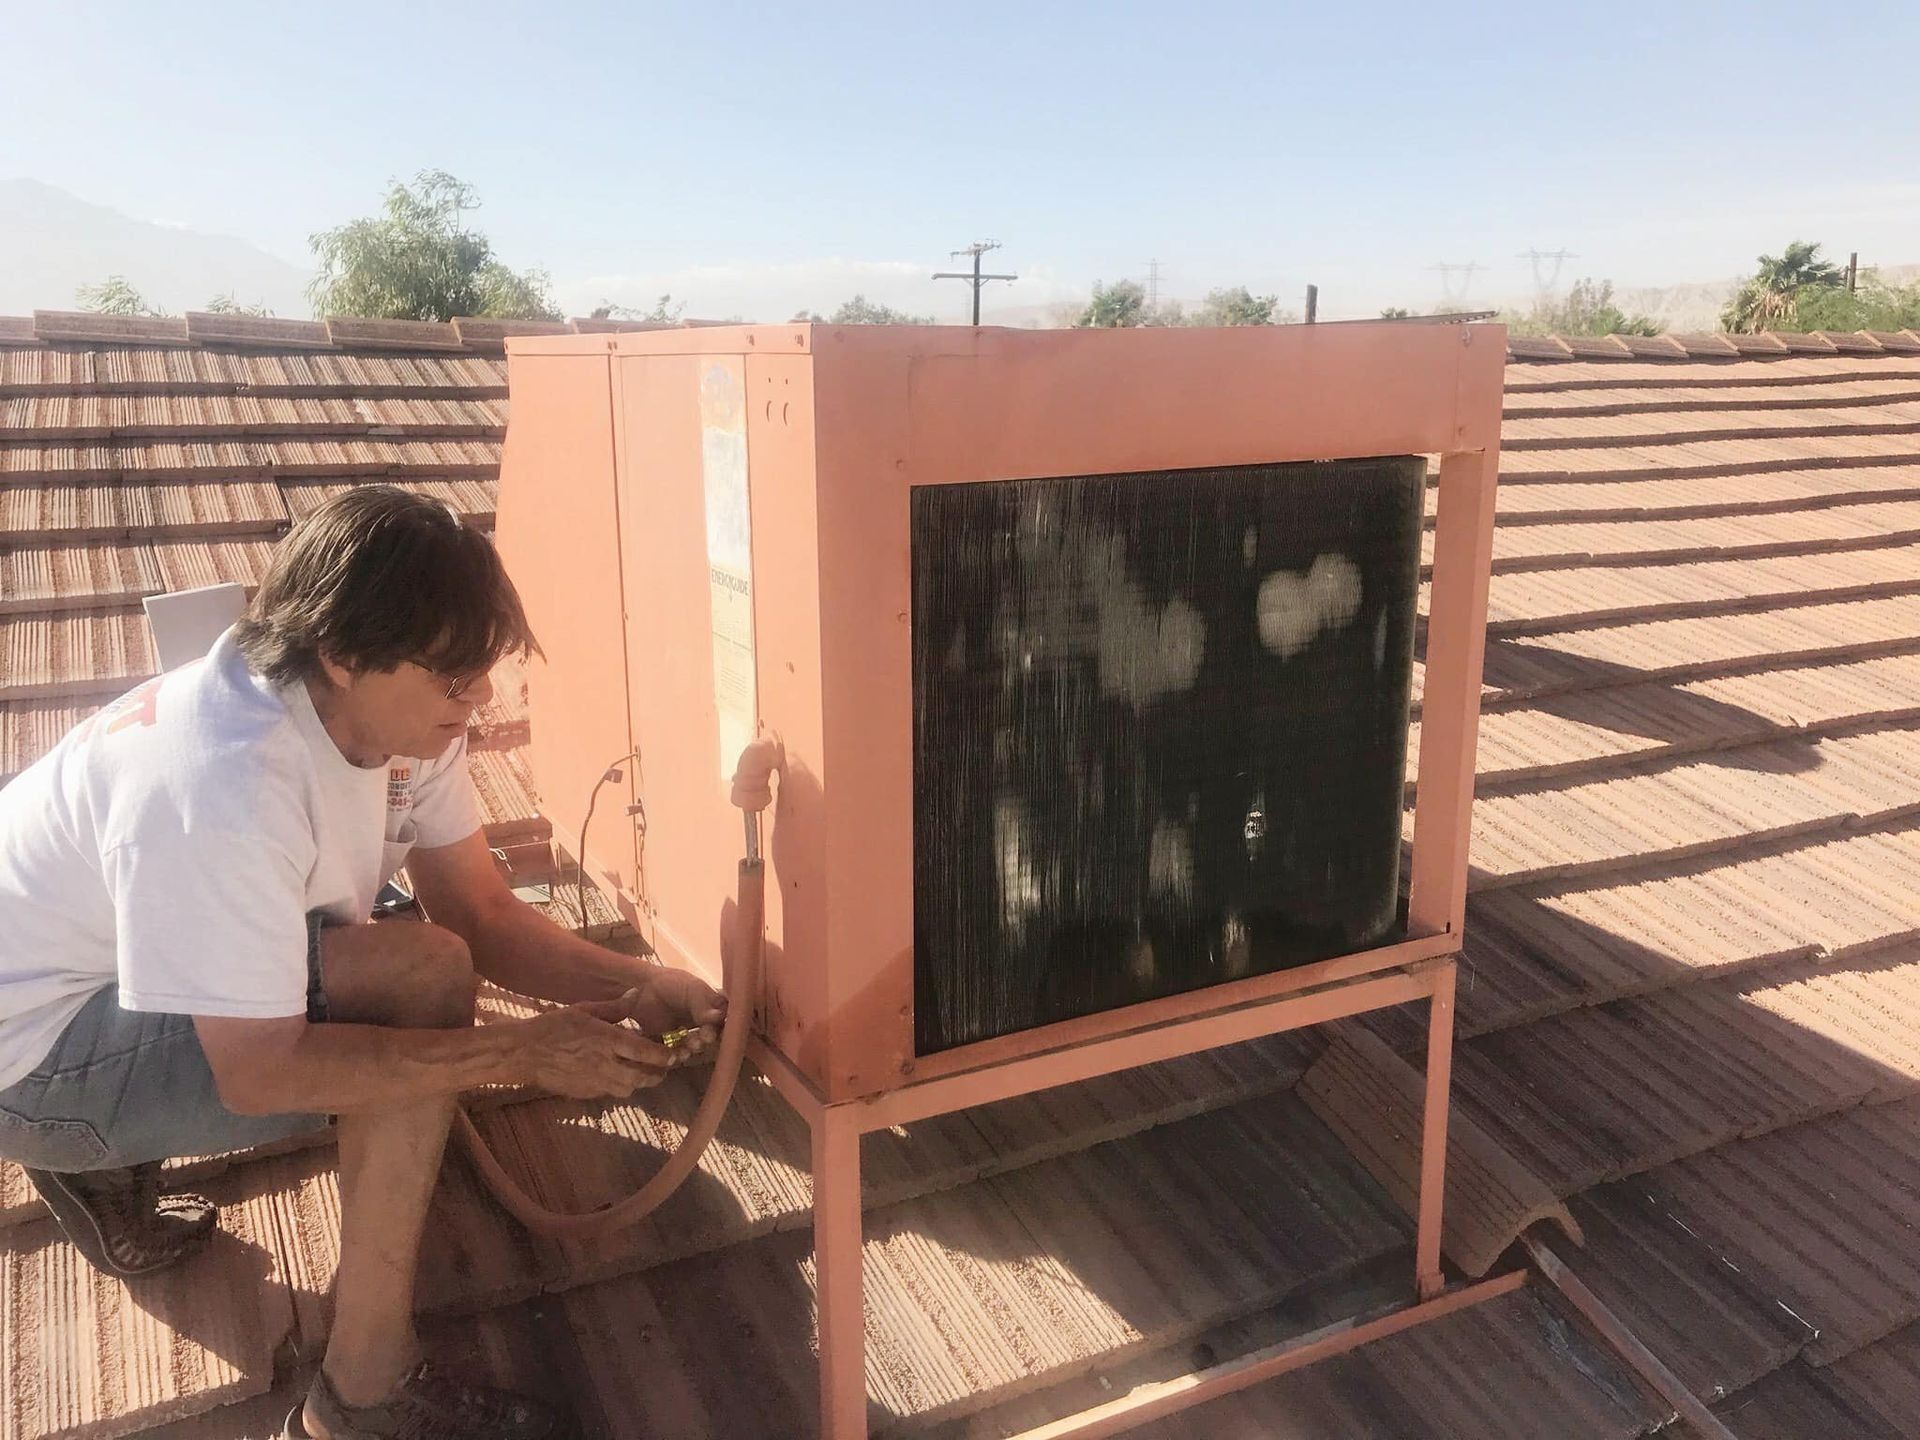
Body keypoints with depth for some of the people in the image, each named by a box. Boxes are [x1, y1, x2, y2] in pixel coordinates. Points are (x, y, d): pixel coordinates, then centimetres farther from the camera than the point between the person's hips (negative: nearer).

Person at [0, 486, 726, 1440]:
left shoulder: (396, 710, -10)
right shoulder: (226, 784, -36)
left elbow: (481, 914, -4)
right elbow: (262, 1073, -33)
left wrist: (631, 985, -20)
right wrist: (521, 1052, -31)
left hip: (138, 968, 8)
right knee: (422, 980, -24)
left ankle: (110, 1166, 17)